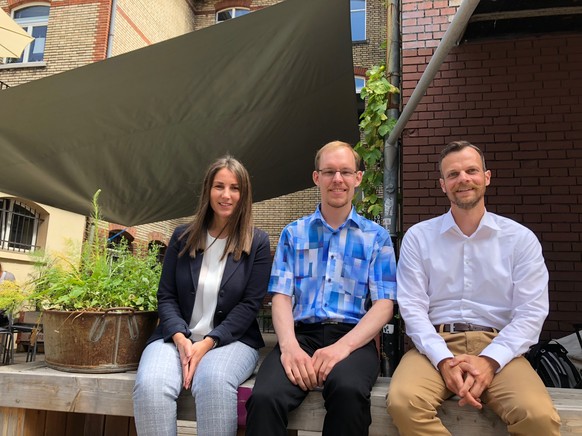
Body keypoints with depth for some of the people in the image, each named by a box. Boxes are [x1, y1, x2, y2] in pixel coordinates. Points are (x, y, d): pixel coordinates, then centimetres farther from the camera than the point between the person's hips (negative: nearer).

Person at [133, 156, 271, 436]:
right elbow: (165, 296, 5)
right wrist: (180, 338, -13)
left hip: (231, 339, -2)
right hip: (177, 337, 2)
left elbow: (250, 304, -4)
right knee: (150, 385, -29)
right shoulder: (183, 237, 7)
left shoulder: (258, 242, 1)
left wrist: (209, 342, -16)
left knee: (214, 382, -35)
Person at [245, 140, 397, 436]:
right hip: (301, 334, 1)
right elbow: (282, 296, 5)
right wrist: (289, 345, -15)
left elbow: (384, 304, 1)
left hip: (353, 337, 0)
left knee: (347, 390, -34)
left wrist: (343, 346, -16)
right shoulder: (293, 234, 15)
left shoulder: (376, 237, 11)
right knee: (264, 398, -30)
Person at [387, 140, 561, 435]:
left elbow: (531, 313, -1)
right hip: (436, 346, 0)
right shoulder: (418, 237, 4)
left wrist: (489, 360, -14)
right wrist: (443, 359, -16)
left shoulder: (521, 238, 5)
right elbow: (412, 307, -2)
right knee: (403, 402, -28)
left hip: (497, 348, 1)